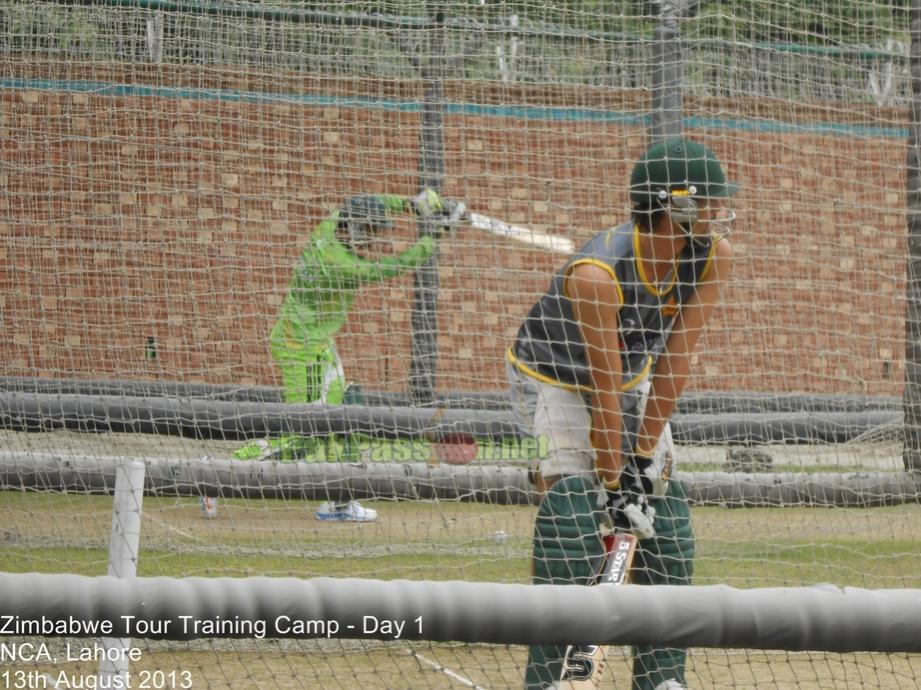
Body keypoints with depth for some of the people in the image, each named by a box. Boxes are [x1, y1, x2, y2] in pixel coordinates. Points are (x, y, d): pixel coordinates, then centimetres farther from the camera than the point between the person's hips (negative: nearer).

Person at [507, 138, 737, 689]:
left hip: (634, 379, 6)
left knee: (663, 513, -1)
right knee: (573, 510, -21)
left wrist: (644, 456, -16)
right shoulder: (596, 274, -36)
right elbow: (605, 393, -31)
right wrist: (613, 486, -27)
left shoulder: (713, 255, -19)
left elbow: (676, 360, -16)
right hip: (552, 380, -6)